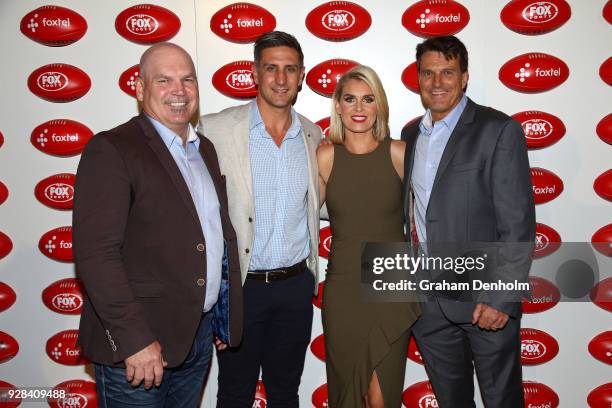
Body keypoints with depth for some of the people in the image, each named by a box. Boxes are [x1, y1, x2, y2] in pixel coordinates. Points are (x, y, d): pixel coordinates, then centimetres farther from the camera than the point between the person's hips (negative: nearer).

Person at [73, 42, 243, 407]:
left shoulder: (205, 148, 9)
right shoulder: (111, 150, -13)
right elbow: (95, 253, -20)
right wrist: (135, 339, -22)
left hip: (200, 333, 7)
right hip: (137, 342, -6)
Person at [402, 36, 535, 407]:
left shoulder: (499, 130, -9)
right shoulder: (410, 135, 9)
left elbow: (519, 224, -13)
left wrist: (501, 299, -17)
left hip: (484, 302, -5)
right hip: (427, 303, 5)